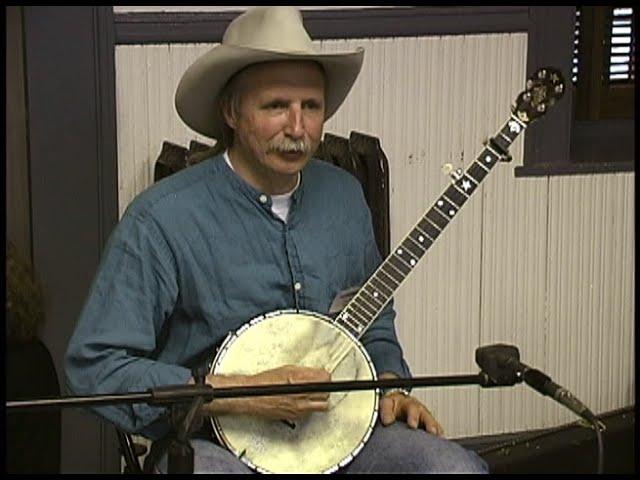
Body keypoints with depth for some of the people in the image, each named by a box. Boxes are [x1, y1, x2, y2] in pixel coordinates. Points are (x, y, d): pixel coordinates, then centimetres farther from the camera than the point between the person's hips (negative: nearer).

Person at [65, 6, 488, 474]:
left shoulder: (344, 195, 7)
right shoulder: (161, 220, -15)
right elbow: (94, 366, -16)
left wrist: (389, 382, 1)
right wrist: (247, 395, -21)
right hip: (215, 442, -5)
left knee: (458, 466, -19)